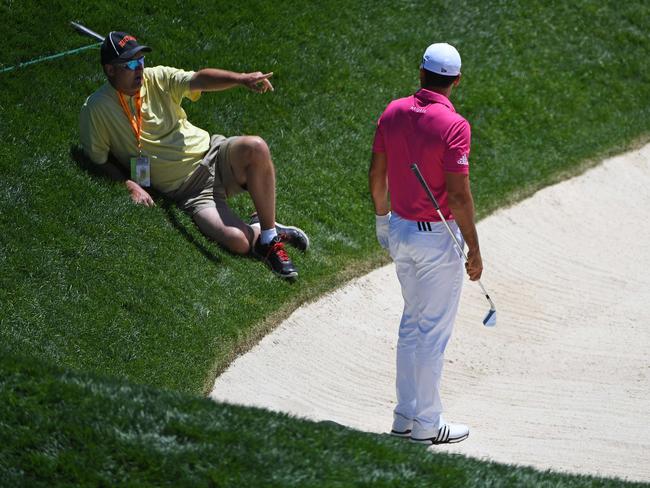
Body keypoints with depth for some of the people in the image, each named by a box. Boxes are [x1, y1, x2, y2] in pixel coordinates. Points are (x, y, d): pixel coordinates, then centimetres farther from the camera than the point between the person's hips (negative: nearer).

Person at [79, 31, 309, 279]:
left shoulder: (158, 78, 1)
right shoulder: (97, 109, -6)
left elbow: (198, 79, -15)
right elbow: (100, 160, 1)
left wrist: (242, 79, -33)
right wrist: (129, 184, -17)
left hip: (213, 154, 4)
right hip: (187, 191, -4)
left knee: (256, 148, -32)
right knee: (239, 242, -29)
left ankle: (268, 233, -13)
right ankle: (260, 232, 9)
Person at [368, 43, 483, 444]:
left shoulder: (393, 112, 0)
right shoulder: (453, 125, -20)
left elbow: (376, 174, 9)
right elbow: (459, 195, -21)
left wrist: (383, 217, 24)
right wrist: (474, 250, -13)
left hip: (400, 230, 7)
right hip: (438, 237, -7)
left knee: (413, 322, 19)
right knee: (434, 329, 2)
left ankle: (405, 416, 24)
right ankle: (427, 424, 9)